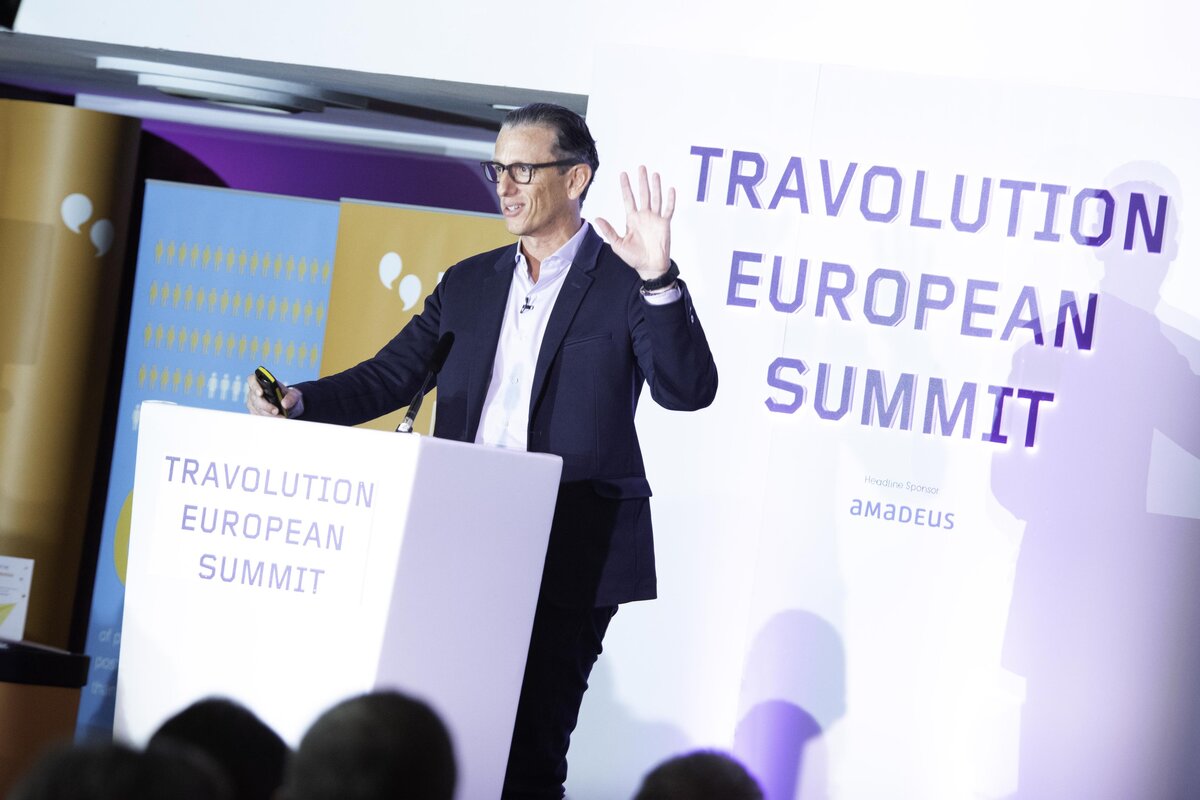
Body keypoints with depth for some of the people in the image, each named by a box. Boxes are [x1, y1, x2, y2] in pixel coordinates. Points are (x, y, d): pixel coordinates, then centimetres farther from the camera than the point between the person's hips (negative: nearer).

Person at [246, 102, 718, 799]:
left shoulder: (624, 281, -1)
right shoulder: (467, 284, 16)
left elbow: (688, 390, -13)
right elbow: (389, 377, 14)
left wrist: (658, 279, -26)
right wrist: (300, 401, -3)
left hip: (571, 559, -5)